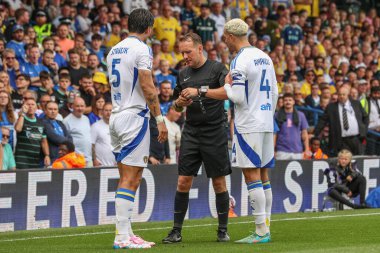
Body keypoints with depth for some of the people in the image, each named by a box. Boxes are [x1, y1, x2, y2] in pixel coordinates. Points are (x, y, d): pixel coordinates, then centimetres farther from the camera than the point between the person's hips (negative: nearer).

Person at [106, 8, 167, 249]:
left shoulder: (114, 51, 16)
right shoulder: (142, 49, -10)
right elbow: (148, 88, -15)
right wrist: (160, 119, -11)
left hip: (116, 117, 8)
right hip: (134, 116, -8)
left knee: (126, 177, 11)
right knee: (130, 179, -9)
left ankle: (126, 232, 12)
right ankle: (122, 236, -12)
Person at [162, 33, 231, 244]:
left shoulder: (217, 68, -4)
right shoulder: (183, 74, 13)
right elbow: (176, 106, 24)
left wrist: (200, 91, -25)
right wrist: (180, 102, 0)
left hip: (214, 132, -4)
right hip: (191, 133, 4)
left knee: (219, 182, 1)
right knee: (183, 182, -2)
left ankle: (223, 230, 12)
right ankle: (176, 230, 4)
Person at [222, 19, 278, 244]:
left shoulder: (240, 61, -14)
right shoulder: (265, 58, 12)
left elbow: (237, 97, -18)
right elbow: (275, 93, 17)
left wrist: (227, 85, 1)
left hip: (249, 125, -8)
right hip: (266, 123, 8)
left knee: (252, 176, -7)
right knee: (263, 175, 11)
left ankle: (261, 231, -9)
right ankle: (265, 229, 13)